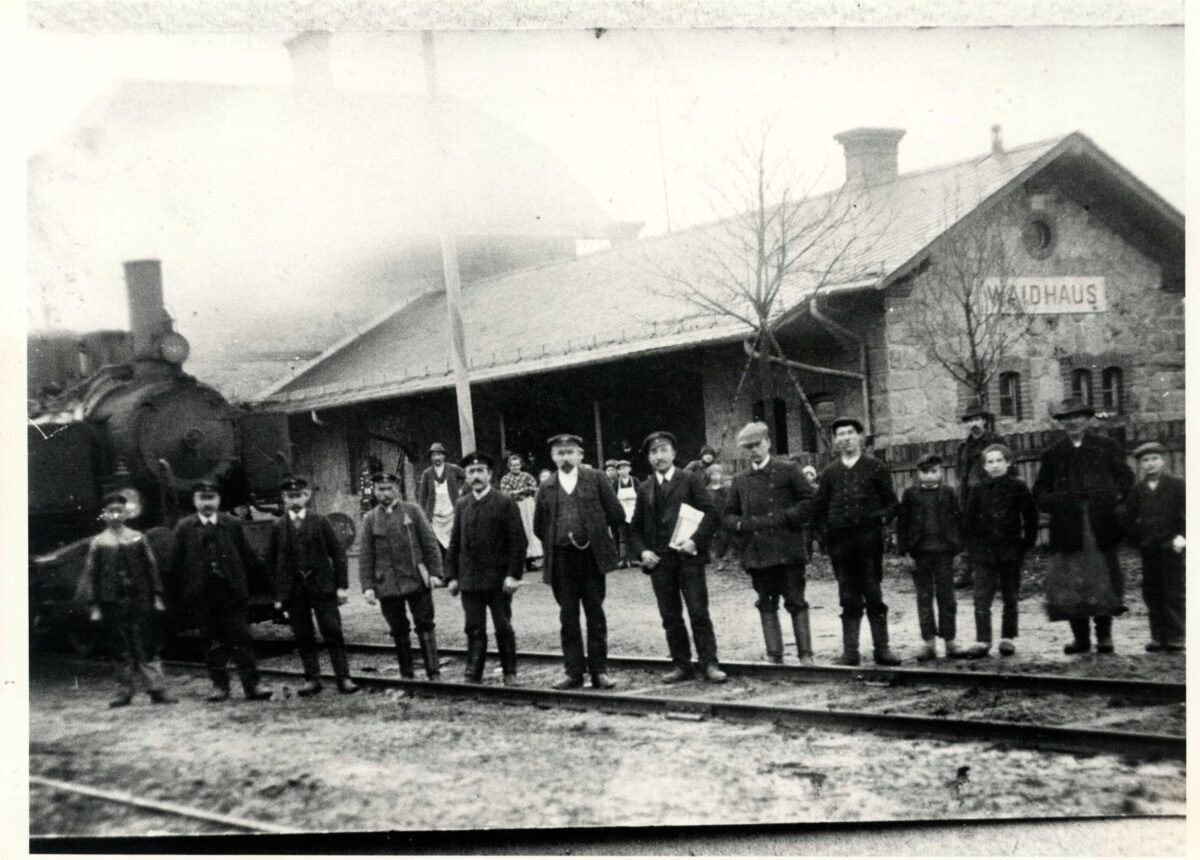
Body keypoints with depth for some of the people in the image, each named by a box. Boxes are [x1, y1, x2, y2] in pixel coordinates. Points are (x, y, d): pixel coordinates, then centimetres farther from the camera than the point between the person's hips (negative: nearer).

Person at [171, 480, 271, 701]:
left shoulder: (232, 525, 4)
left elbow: (247, 557, 7)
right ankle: (219, 685, 16)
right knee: (214, 641, 7)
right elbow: (177, 563, 6)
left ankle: (251, 685, 0)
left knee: (241, 639, -2)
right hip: (204, 595, 0)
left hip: (233, 592, 0)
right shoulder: (185, 528, 3)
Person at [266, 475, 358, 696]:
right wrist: (278, 595, 5)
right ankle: (312, 679, 13)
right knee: (303, 637, 4)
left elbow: (338, 553, 1)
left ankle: (343, 678, 1)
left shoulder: (320, 522, 1)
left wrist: (342, 585, -4)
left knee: (333, 634, -3)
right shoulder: (279, 527, 5)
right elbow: (271, 561, 9)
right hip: (293, 592, 2)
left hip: (322, 587, -2)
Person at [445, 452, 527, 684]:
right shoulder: (461, 506, 9)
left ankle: (510, 674, 18)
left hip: (498, 580, -3)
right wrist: (452, 576, 5)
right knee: (474, 630, 4)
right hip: (469, 581, 3)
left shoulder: (505, 503, -3)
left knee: (503, 629, 5)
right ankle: (473, 675, 8)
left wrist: (513, 575, -12)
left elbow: (518, 541, -6)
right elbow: (454, 543, 12)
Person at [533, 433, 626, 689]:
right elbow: (539, 526, 15)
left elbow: (616, 515, 1)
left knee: (595, 615, 3)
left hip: (591, 556, -2)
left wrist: (596, 533, 6)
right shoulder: (546, 487, 8)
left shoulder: (595, 479, 2)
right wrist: (553, 543, 10)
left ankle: (599, 671, 9)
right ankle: (574, 672, 11)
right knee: (568, 617, 5)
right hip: (560, 560, 2)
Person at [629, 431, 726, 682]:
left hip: (688, 557, -3)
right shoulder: (645, 489, 13)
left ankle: (709, 664, 0)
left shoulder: (690, 480, 4)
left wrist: (695, 541, -16)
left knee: (699, 613, -5)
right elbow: (635, 527, 16)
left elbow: (710, 513, -3)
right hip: (659, 561, 3)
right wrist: (642, 551, -1)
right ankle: (681, 665, 13)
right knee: (670, 617, 6)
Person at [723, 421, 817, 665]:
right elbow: (727, 514, 16)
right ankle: (774, 655, 9)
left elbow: (808, 502, -1)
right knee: (766, 604, 5)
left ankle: (805, 654, 3)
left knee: (796, 601, -1)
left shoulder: (788, 470, 3)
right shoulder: (740, 480, 14)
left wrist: (784, 517, -13)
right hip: (756, 552, 3)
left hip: (787, 550, -3)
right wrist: (741, 525, -5)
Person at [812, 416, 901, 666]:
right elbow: (819, 508, 15)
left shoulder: (875, 468, 6)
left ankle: (882, 649, 7)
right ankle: (850, 652, 7)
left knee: (874, 596, 1)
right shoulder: (830, 473, 11)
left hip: (869, 539, -2)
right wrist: (825, 531, 4)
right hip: (839, 541, 2)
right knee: (849, 599, 4)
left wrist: (882, 518, -8)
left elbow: (891, 502, 7)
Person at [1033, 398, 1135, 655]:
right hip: (1068, 526, 1)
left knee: (1103, 577, 1)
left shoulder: (1107, 448, 10)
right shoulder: (1052, 454, 13)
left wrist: (1115, 497, -7)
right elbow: (1040, 490, 14)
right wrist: (1052, 503, -4)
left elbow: (1125, 477, 8)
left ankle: (1104, 635, 11)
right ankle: (1080, 637, 8)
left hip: (1101, 525, -1)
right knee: (1070, 582, 0)